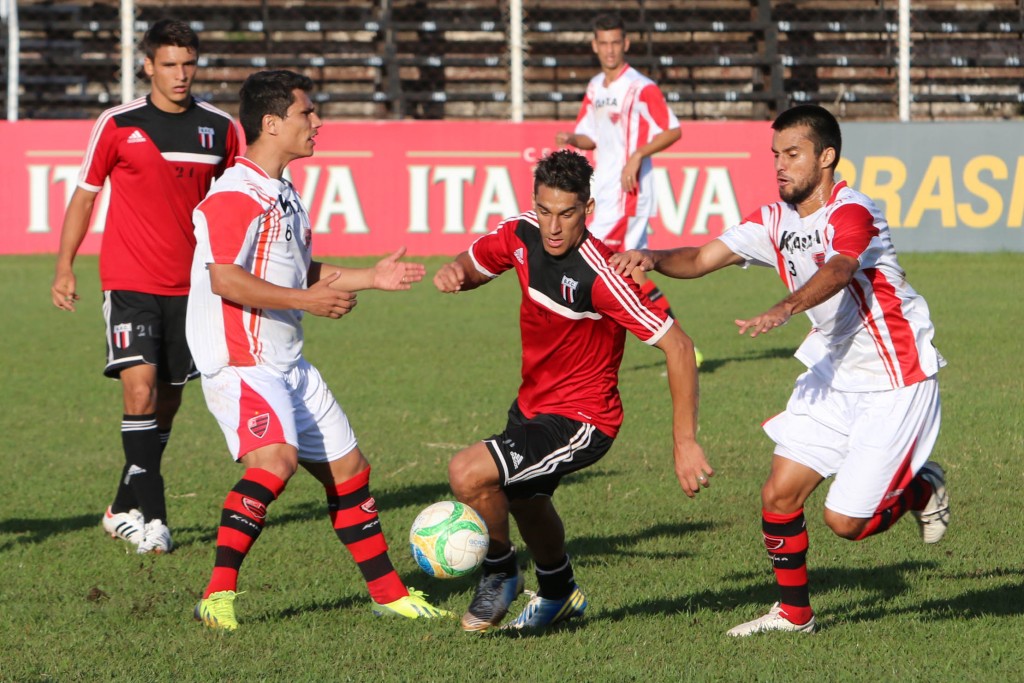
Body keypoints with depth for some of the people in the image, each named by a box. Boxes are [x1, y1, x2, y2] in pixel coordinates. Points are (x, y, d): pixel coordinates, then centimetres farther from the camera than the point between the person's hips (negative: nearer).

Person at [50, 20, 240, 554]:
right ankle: (152, 515, -15)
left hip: (189, 285, 3)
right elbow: (85, 193, 6)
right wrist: (65, 266, 1)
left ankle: (124, 510, 21)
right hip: (129, 283, -3)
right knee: (140, 387, -17)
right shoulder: (117, 125, -3)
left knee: (167, 400, 7)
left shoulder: (219, 128, 5)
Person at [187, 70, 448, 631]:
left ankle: (388, 593, 27)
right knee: (276, 458, -30)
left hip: (287, 364, 10)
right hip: (241, 361, -10)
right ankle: (218, 595, -28)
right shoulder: (234, 195, -15)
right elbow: (225, 279, -24)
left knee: (347, 468, 14)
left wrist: (370, 278, 20)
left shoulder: (283, 195, 18)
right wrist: (306, 300, -23)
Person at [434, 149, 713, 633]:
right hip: (532, 405, 8)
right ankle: (559, 594, 60)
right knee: (523, 499, 31)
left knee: (468, 473, -23)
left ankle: (500, 573, 5)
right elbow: (475, 264, 11)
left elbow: (677, 346, -29)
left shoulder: (600, 275, -31)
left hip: (581, 421, -8)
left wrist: (684, 444, -29)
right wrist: (454, 273, -15)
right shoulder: (521, 235, -11)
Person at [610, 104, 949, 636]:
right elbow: (702, 258, -4)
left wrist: (784, 310, -61)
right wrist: (652, 258, -26)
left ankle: (921, 487, 22)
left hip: (896, 380, -7)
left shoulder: (851, 213, -21)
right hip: (834, 371, 7)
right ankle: (794, 612, 18)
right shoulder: (776, 221, 3)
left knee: (845, 520, -8)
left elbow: (837, 271, -42)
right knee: (779, 495, -1)